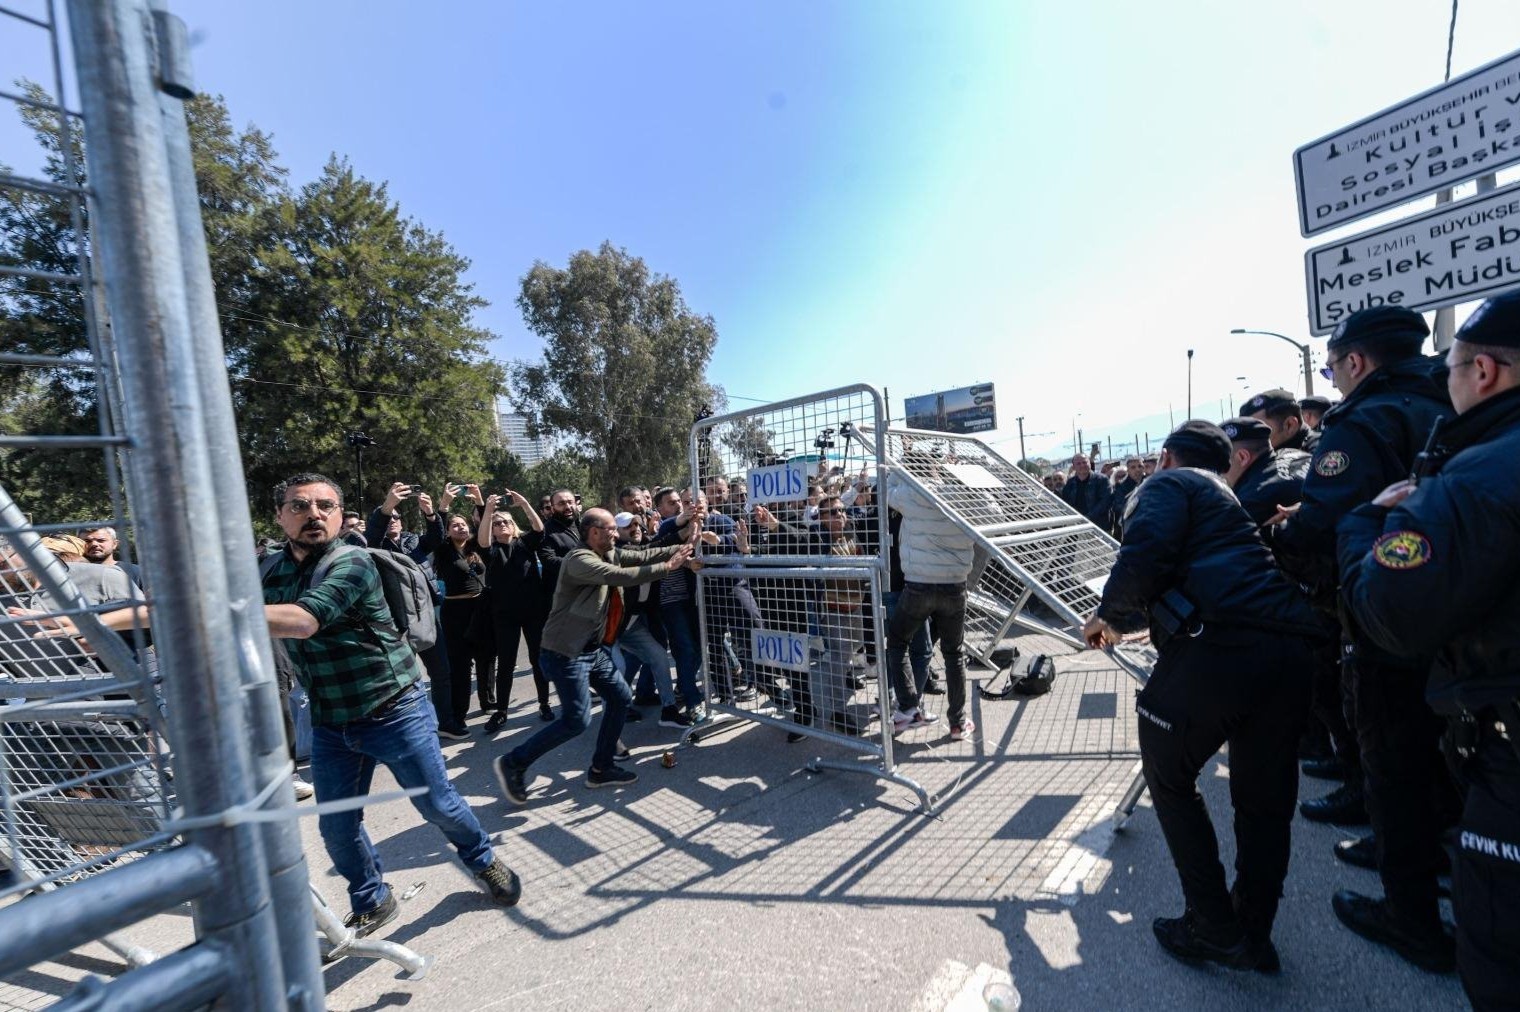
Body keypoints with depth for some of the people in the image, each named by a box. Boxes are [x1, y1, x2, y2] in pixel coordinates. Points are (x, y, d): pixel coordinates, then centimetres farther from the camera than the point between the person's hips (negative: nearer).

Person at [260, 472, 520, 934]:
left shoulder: (352, 563, -18)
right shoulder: (273, 573, 4)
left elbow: (302, 621, -33)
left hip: (395, 711, -6)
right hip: (330, 726, 6)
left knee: (438, 804, 5)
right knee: (336, 827, 13)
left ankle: (483, 860, 34)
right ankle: (371, 901, 39)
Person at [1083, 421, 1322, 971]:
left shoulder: (1169, 483, 7)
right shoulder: (1230, 498, 32)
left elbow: (1144, 556, -14)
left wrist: (1109, 613, 3)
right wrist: (1127, 620, 41)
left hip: (1215, 647, -8)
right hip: (1289, 651, 8)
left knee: (1169, 777, 13)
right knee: (1265, 799, 18)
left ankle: (1214, 929, 18)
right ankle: (1253, 936, 30)